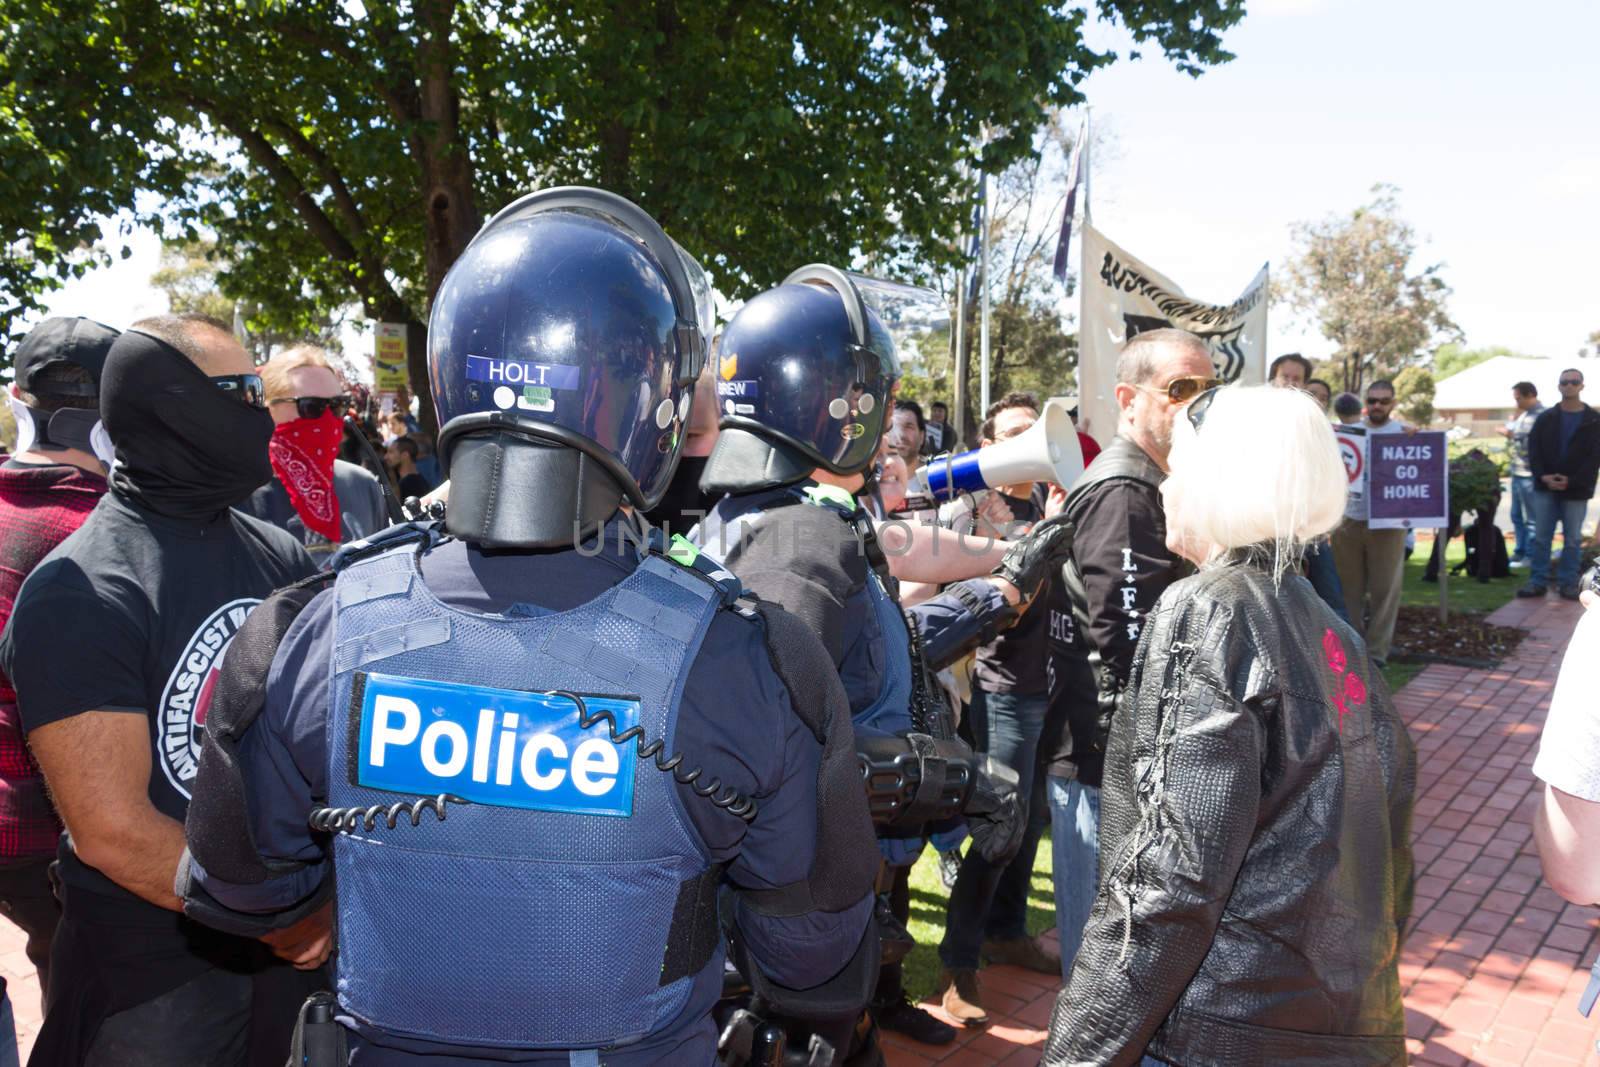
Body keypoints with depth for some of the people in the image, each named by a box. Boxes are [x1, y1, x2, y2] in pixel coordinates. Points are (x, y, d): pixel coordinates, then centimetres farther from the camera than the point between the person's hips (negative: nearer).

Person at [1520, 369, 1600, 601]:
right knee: (1541, 537, 2)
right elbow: (1533, 450, 2)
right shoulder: (1545, 419, 8)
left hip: (1576, 490, -2)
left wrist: (1572, 481, -15)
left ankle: (1568, 583, 10)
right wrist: (1543, 476, -14)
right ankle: (1537, 582, 7)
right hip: (1545, 487, 2)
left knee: (1573, 539, 4)